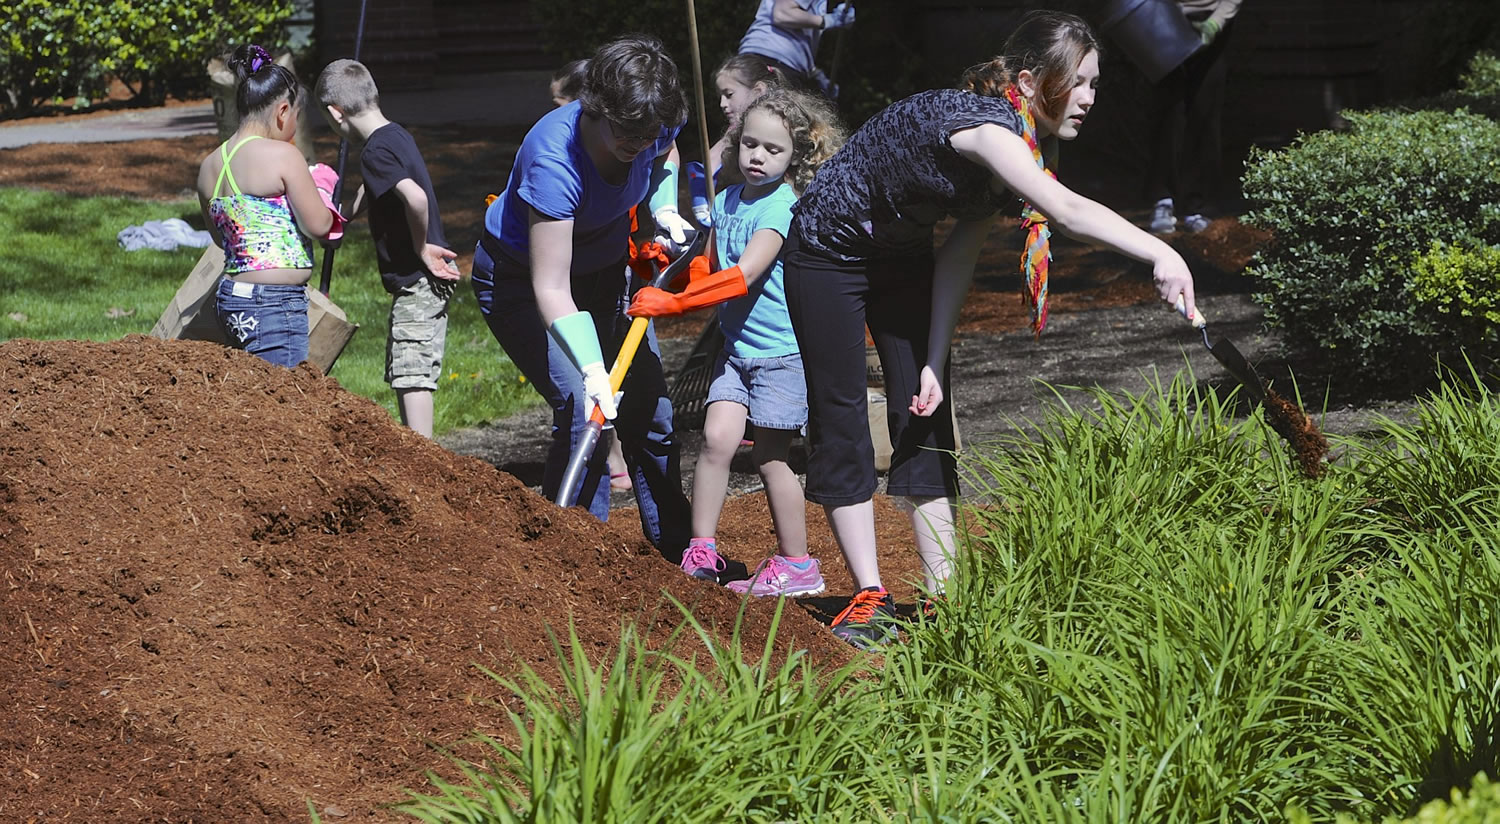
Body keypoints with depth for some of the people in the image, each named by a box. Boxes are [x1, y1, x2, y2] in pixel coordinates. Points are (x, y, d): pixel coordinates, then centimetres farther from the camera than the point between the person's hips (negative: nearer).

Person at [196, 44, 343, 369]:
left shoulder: (208, 166, 11)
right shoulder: (281, 155, -11)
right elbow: (318, 225, -9)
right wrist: (320, 190, 11)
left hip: (229, 296, 8)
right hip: (276, 304, -8)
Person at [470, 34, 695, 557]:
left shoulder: (653, 126, -21)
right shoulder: (554, 160, -39)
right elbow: (550, 289, -40)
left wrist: (664, 211, -9)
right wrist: (592, 370, -48)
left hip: (604, 269, 6)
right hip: (520, 278, -6)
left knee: (649, 406, 7)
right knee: (583, 410, -21)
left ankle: (674, 545, 22)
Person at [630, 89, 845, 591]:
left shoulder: (782, 206, -17)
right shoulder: (725, 201, 8)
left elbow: (743, 276, -26)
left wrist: (674, 303, -26)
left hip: (782, 350, -6)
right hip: (736, 347, 6)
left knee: (769, 455, 0)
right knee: (717, 437, -7)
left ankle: (795, 564, 12)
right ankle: (701, 554, -2)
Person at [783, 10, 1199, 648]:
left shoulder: (1021, 141, -6)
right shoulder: (981, 121, -33)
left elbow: (959, 257, -6)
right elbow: (1065, 210, -49)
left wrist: (934, 363, -11)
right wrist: (1160, 255, -59)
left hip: (902, 255, 8)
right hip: (828, 253, -8)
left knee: (927, 416, 0)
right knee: (840, 417, -6)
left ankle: (943, 595, -1)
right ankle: (869, 596, -2)